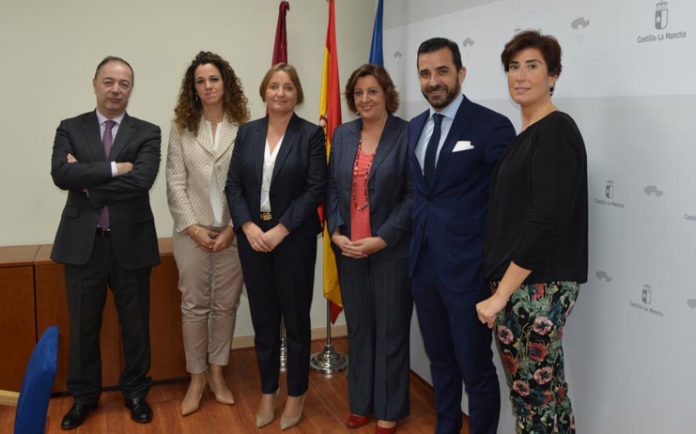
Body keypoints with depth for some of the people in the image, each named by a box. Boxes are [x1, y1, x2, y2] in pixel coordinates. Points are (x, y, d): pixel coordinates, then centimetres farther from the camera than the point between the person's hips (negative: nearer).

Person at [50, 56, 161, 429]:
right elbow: (61, 174, -13)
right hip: (82, 243, 1)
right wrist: (114, 168, -18)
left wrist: (87, 183, -13)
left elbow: (142, 180, -17)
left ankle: (135, 391, 31)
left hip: (131, 243, -1)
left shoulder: (147, 133, 0)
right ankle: (84, 396, 31)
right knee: (83, 327, 12)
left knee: (135, 325, 11)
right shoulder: (70, 129, 4)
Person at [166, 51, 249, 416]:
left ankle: (216, 373, 24)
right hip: (193, 232, 1)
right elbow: (175, 183, 0)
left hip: (233, 232, 0)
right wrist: (192, 227, -8)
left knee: (226, 305, 8)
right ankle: (196, 378, 18)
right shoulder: (181, 129, 4)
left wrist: (234, 227, -8)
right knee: (194, 305, 5)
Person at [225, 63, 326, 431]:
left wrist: (280, 230, -14)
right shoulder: (247, 132, 7)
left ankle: (296, 394, 24)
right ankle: (268, 393, 27)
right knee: (263, 319, 11)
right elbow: (233, 185, 4)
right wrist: (248, 226, -11)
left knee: (296, 318, 7)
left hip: (294, 238, -3)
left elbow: (316, 189, -9)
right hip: (253, 237, 3)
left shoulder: (311, 134, -3)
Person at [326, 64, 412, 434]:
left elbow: (413, 195, -10)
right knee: (358, 327, 13)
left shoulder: (406, 135, -7)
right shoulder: (342, 135, 8)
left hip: (391, 249, -4)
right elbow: (332, 187, 9)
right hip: (348, 248, 4)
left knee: (390, 329, 7)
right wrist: (335, 233, -4)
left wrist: (382, 239, -16)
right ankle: (362, 403, 28)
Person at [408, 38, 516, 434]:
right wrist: (416, 243, 11)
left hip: (467, 268, -6)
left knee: (476, 368, 4)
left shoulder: (492, 126, -11)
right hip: (424, 264, 7)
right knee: (440, 361, 20)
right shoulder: (415, 127, 10)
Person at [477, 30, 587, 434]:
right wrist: (500, 288, 14)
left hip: (538, 287, -8)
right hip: (515, 282, 8)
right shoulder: (525, 135, 14)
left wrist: (501, 294, -18)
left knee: (536, 391, 3)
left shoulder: (557, 131, -13)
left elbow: (547, 219, -20)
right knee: (530, 387, 16)